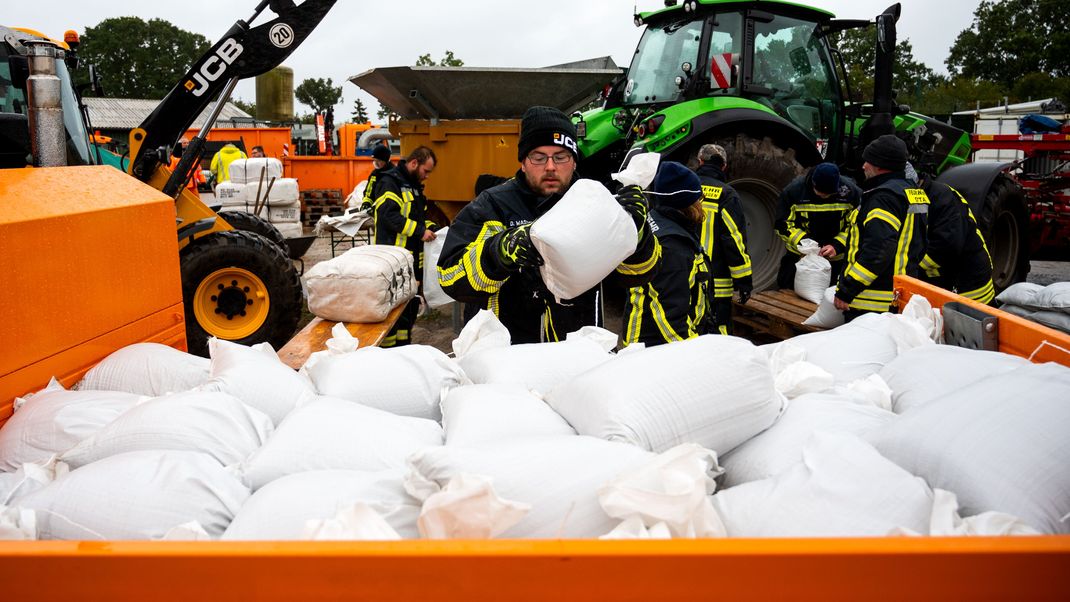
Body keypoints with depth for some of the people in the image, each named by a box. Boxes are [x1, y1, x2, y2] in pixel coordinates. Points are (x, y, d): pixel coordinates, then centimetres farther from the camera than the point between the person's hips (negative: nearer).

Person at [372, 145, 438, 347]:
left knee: (410, 306, 14)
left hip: (414, 259, 9)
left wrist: (429, 228, 9)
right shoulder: (390, 182, -11)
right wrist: (419, 231, -21)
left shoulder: (414, 185, 19)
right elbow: (389, 216, -23)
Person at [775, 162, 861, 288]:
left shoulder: (851, 191, -11)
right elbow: (783, 225, -7)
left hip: (837, 260, 0)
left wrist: (837, 246, -20)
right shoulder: (794, 190, -12)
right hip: (799, 257, 0)